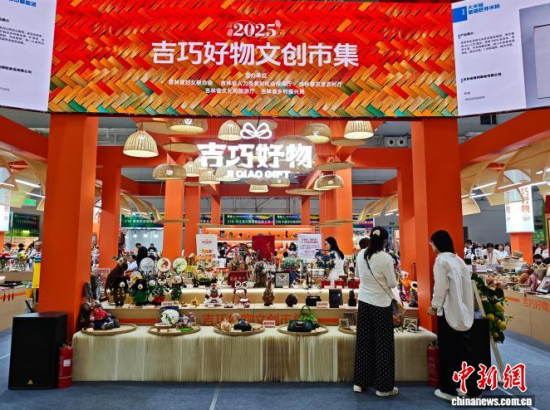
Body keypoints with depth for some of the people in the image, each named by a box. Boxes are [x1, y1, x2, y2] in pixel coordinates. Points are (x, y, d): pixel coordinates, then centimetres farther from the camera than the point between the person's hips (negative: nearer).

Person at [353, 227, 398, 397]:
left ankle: (360, 382, 22)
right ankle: (383, 387, 15)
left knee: (364, 341, 13)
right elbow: (392, 284, -10)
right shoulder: (386, 258, -17)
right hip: (381, 304, -5)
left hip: (364, 302, 5)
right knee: (383, 344, 6)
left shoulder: (361, 255, 0)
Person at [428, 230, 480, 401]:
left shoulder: (441, 260, -11)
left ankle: (449, 389, 13)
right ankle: (472, 388, 19)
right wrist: (465, 307, 17)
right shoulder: (458, 259, 11)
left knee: (448, 351, 4)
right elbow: (465, 285, 12)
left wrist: (434, 306, -4)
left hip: (449, 311, -7)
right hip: (463, 311, 7)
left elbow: (441, 286, -15)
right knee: (464, 350, 13)